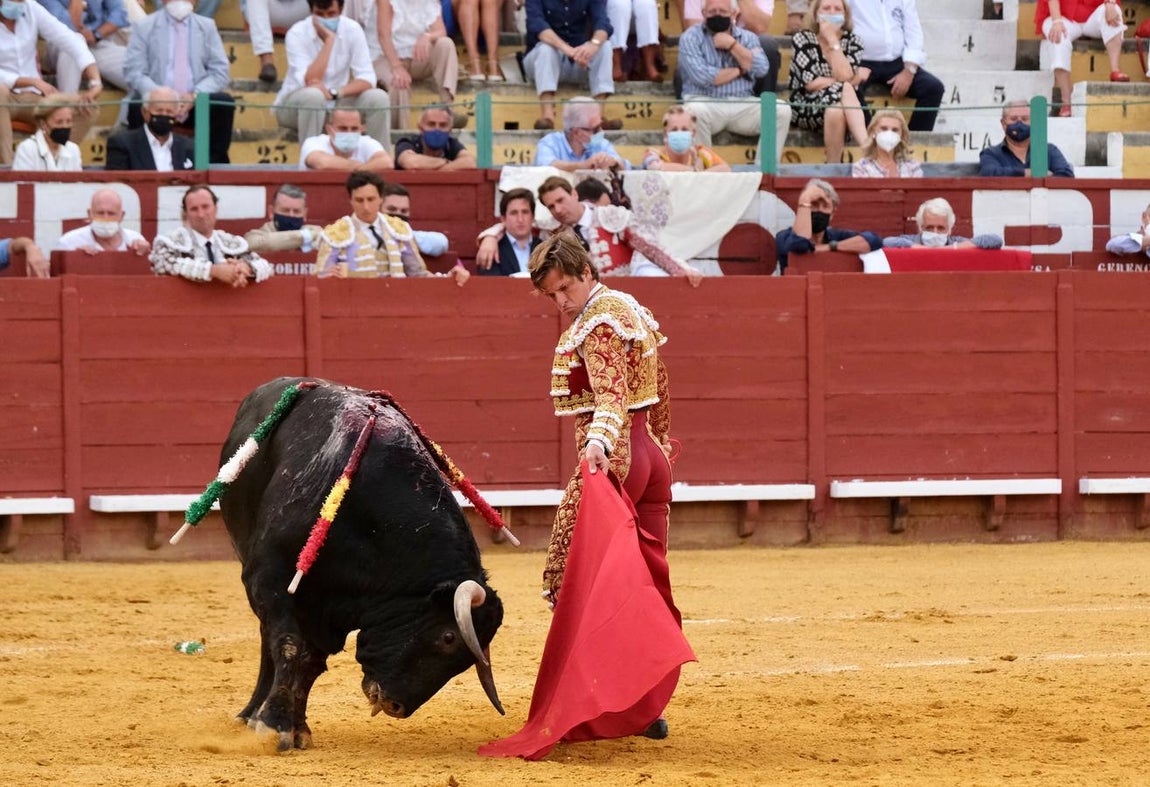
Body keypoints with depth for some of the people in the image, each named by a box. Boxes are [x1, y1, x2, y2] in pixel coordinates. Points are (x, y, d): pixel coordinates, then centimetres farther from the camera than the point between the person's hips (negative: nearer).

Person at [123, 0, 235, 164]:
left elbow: (221, 72, 4)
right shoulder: (144, 27, 5)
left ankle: (214, 162, -17)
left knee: (225, 102, -27)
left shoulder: (207, 26, 11)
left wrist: (194, 96, -15)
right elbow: (133, 72, -4)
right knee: (137, 106, -34)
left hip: (196, 103, 2)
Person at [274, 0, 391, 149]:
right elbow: (310, 82, -29)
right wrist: (329, 39, -29)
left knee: (378, 98, -21)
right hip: (294, 107, -4)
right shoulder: (297, 34, -19)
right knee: (313, 95, -37)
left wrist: (334, 92, -32)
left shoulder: (352, 29, -9)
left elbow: (367, 79, -14)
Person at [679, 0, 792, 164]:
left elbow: (761, 69, -5)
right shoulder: (691, 37, 1)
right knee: (694, 111, -38)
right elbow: (701, 77, -13)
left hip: (743, 105, 3)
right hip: (706, 101, -3)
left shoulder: (748, 37, 13)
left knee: (782, 110, -20)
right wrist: (740, 71, -2)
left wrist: (732, 45, -9)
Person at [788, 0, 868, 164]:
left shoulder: (852, 41, 4)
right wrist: (853, 79, -10)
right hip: (805, 108, -2)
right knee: (845, 89, -32)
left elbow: (845, 76, -14)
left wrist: (833, 40, -13)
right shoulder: (803, 39, -3)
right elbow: (810, 83, -14)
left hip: (842, 105, 2)